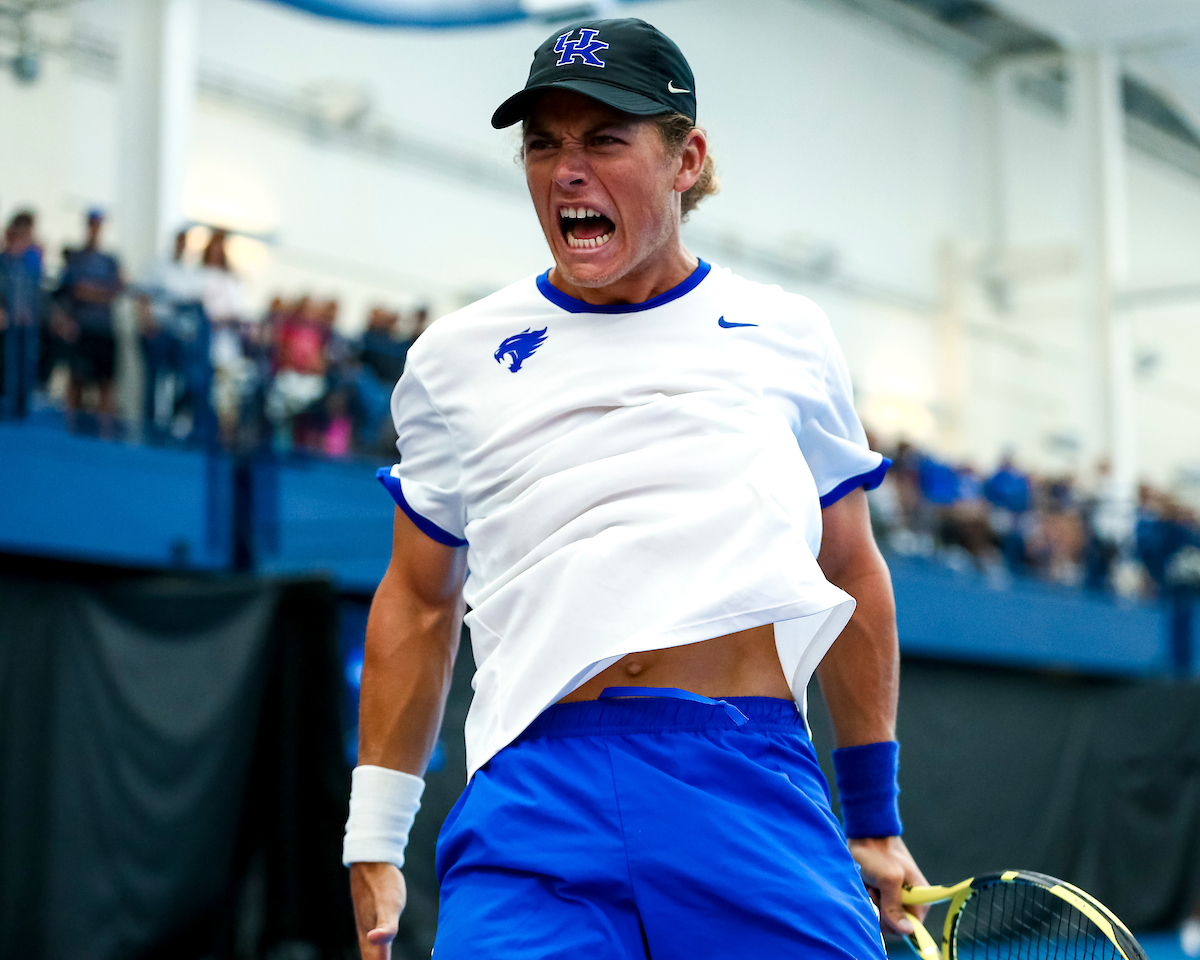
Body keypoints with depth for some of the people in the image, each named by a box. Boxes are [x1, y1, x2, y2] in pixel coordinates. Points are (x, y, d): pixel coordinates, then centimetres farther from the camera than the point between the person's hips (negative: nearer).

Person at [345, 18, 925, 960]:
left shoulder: (789, 335, 14)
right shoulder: (456, 355, 14)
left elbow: (852, 571, 21)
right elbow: (419, 603, 20)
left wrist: (875, 819, 21)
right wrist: (375, 842, 15)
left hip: (754, 781, 1)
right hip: (536, 792, 0)